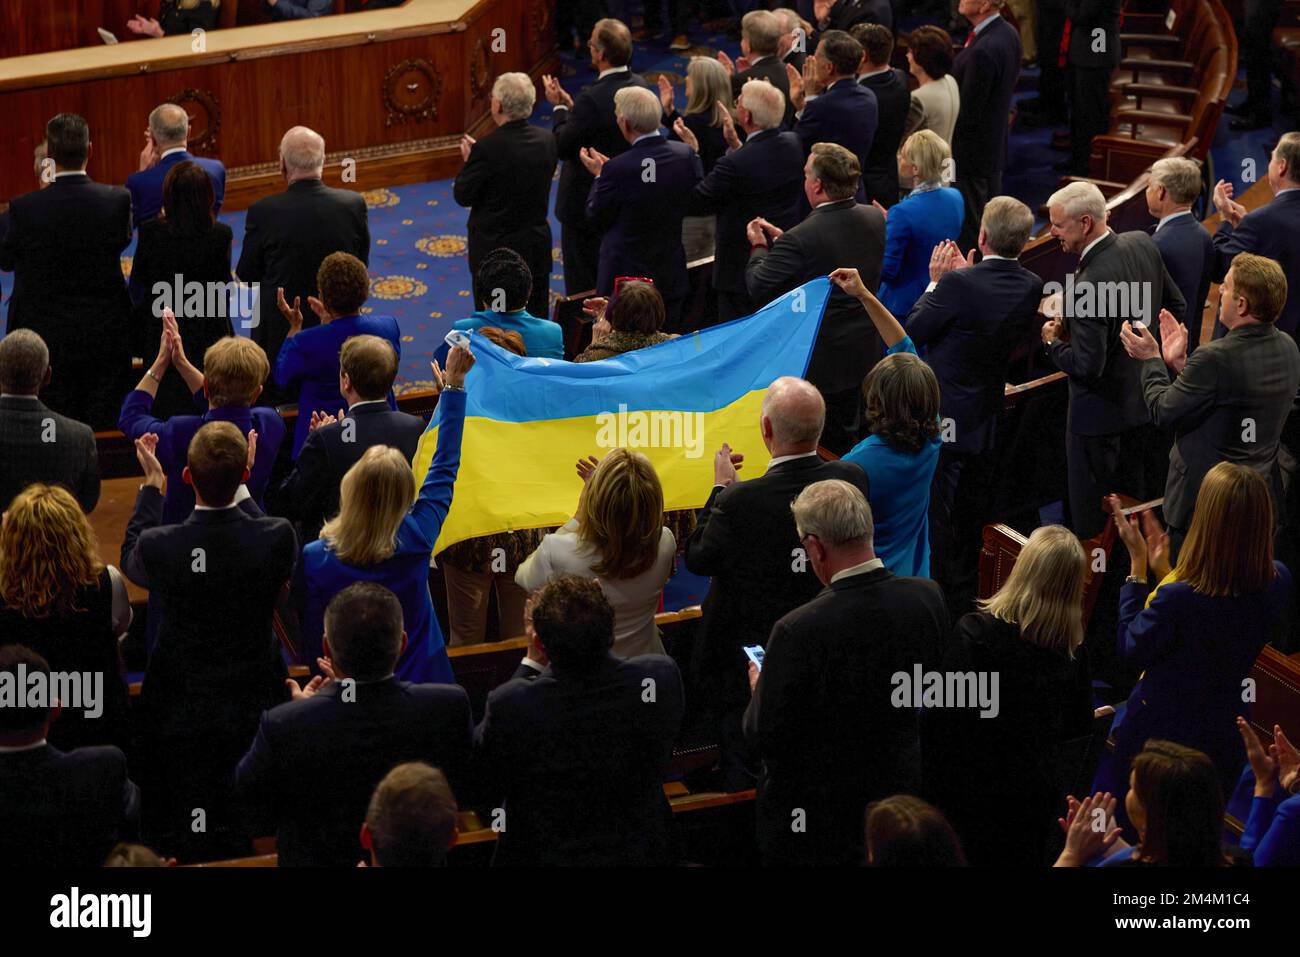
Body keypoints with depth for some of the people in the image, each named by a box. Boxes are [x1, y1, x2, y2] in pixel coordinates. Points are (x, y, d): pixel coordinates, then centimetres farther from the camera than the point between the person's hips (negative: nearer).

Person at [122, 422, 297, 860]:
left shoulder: (161, 547, -24)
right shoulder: (277, 538, -23)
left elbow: (130, 558, 3)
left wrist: (151, 483, 11)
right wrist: (242, 485, 9)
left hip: (181, 715, -1)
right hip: (253, 709, 1)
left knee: (183, 842, 16)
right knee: (245, 834, 19)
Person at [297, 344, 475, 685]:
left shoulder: (314, 558, -21)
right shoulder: (417, 538, -18)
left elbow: (313, 641, -10)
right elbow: (445, 468, -3)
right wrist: (454, 385, 6)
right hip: (422, 678, 1)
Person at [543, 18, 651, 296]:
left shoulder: (593, 99, -29)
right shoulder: (639, 86, -4)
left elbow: (562, 147, -20)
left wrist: (559, 107, -6)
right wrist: (570, 106, 5)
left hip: (586, 205, -8)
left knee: (583, 283, 5)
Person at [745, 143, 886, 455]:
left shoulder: (800, 239, -28)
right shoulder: (875, 219, -5)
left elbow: (758, 288, -18)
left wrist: (759, 247, 1)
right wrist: (782, 239, 12)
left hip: (823, 360, -7)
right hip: (868, 355, 7)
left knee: (828, 448, 7)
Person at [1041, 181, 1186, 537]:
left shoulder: (1088, 285, -32)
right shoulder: (1143, 244, -7)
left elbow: (1087, 367, -28)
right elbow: (1176, 307, 6)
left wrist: (1053, 343, -10)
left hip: (1100, 414, -9)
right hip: (1144, 398, 9)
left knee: (1091, 514, 7)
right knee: (1132, 495, 23)